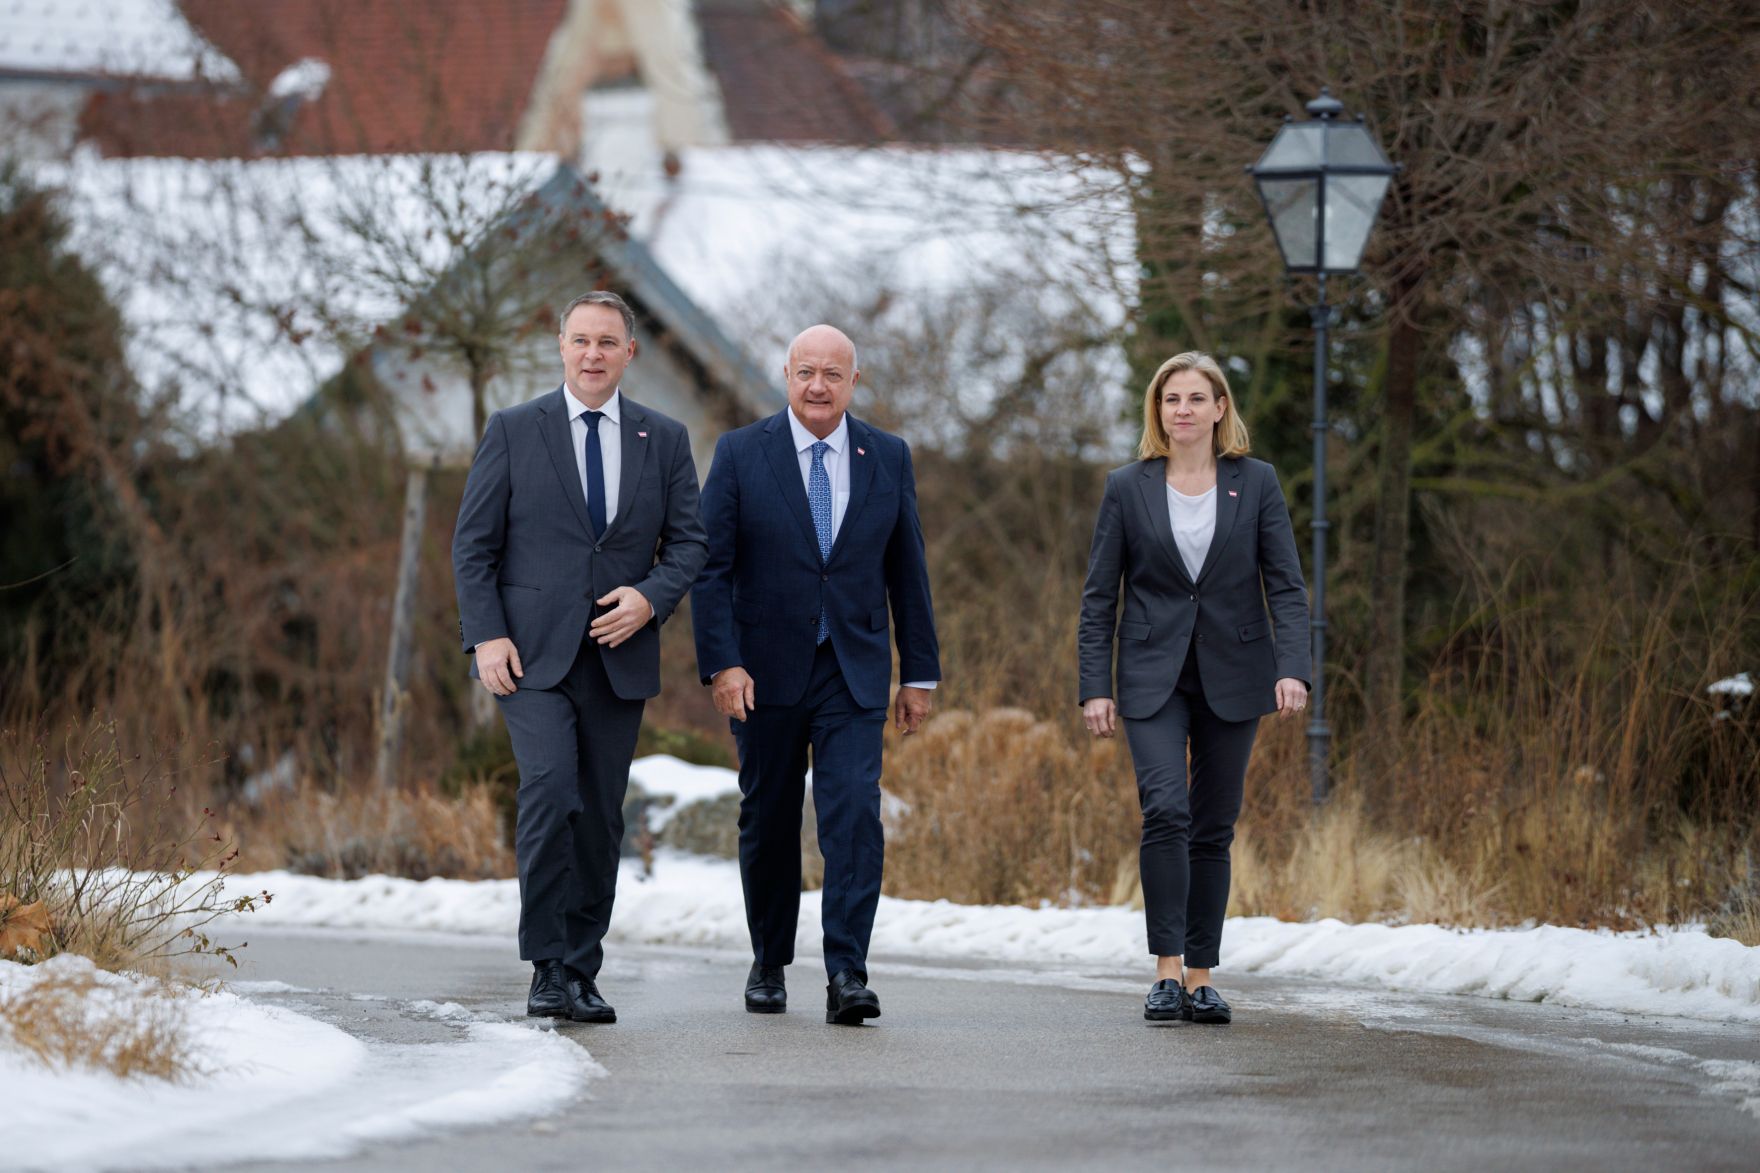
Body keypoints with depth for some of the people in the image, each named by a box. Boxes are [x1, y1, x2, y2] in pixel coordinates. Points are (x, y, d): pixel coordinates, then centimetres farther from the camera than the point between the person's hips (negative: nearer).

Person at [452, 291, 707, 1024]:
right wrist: (486, 636, -9)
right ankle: (548, 969, -14)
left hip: (617, 657, 3)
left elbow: (688, 543, 9)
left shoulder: (665, 440, 9)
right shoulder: (513, 432, 3)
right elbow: (473, 544, 2)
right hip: (532, 653, -3)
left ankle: (581, 972, 13)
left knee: (601, 817, 4)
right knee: (550, 795, -19)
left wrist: (650, 598, -10)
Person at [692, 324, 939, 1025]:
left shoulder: (889, 459, 5)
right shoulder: (741, 454, -1)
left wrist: (920, 672, 8)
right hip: (766, 672, 0)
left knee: (855, 817, -14)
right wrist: (722, 663, -14)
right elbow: (711, 567, -5)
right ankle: (768, 966, 26)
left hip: (854, 675, 0)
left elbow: (906, 570, 10)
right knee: (768, 823, 10)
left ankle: (847, 975, -18)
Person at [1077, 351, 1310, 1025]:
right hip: (1153, 677, -1)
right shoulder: (1128, 488, 2)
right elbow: (1099, 596, 4)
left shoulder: (1255, 484, 3)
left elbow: (1286, 586, 1)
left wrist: (1292, 668, -13)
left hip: (1232, 677, 1)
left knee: (1213, 829, 4)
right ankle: (1167, 971, -16)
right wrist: (1094, 687, -4)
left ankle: (1200, 979, 10)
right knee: (1165, 810, -18)